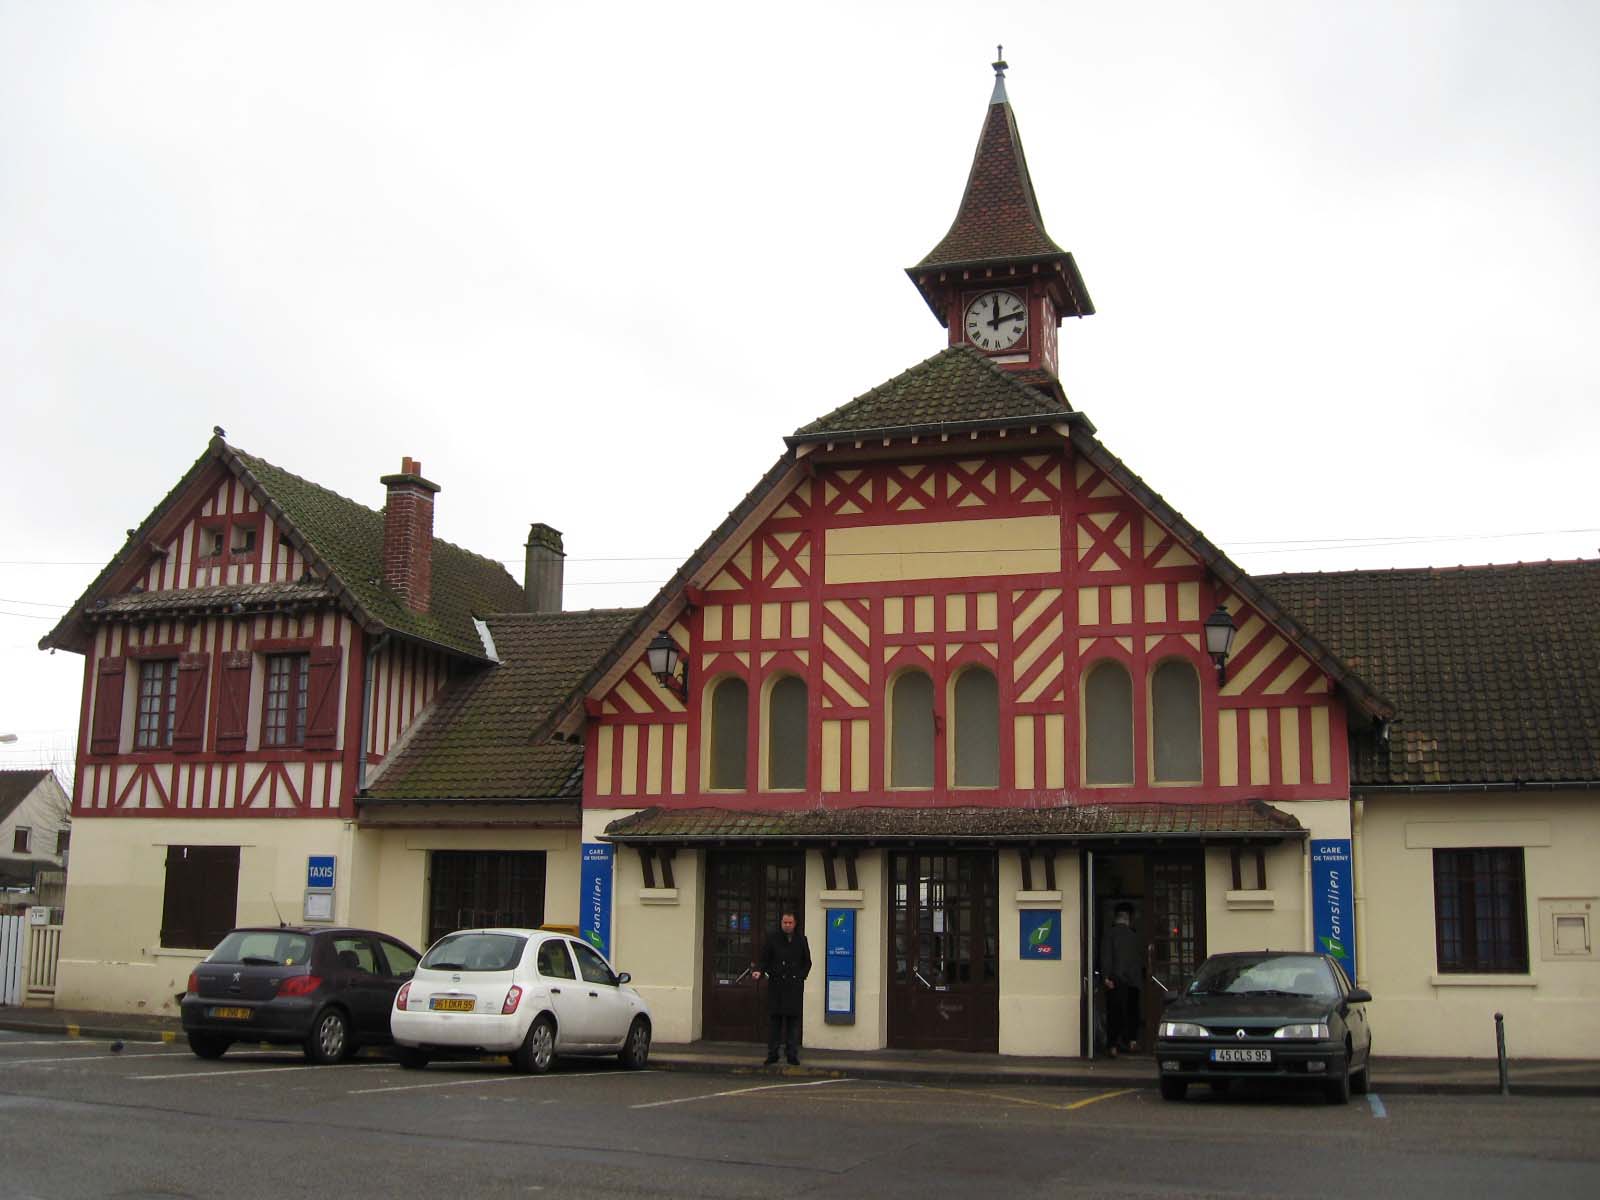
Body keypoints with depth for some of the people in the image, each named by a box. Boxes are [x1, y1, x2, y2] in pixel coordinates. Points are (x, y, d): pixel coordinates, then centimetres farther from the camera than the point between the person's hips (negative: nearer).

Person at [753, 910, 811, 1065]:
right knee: (774, 1019, -1)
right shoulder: (772, 938, 5)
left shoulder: (801, 939, 9)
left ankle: (792, 1055, 4)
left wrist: (801, 977, 3)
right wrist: (760, 972, -14)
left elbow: (807, 962, 17)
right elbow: (765, 960, 4)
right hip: (776, 985, -1)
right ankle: (772, 1054, 5)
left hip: (795, 986, 1)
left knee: (793, 1019, -1)